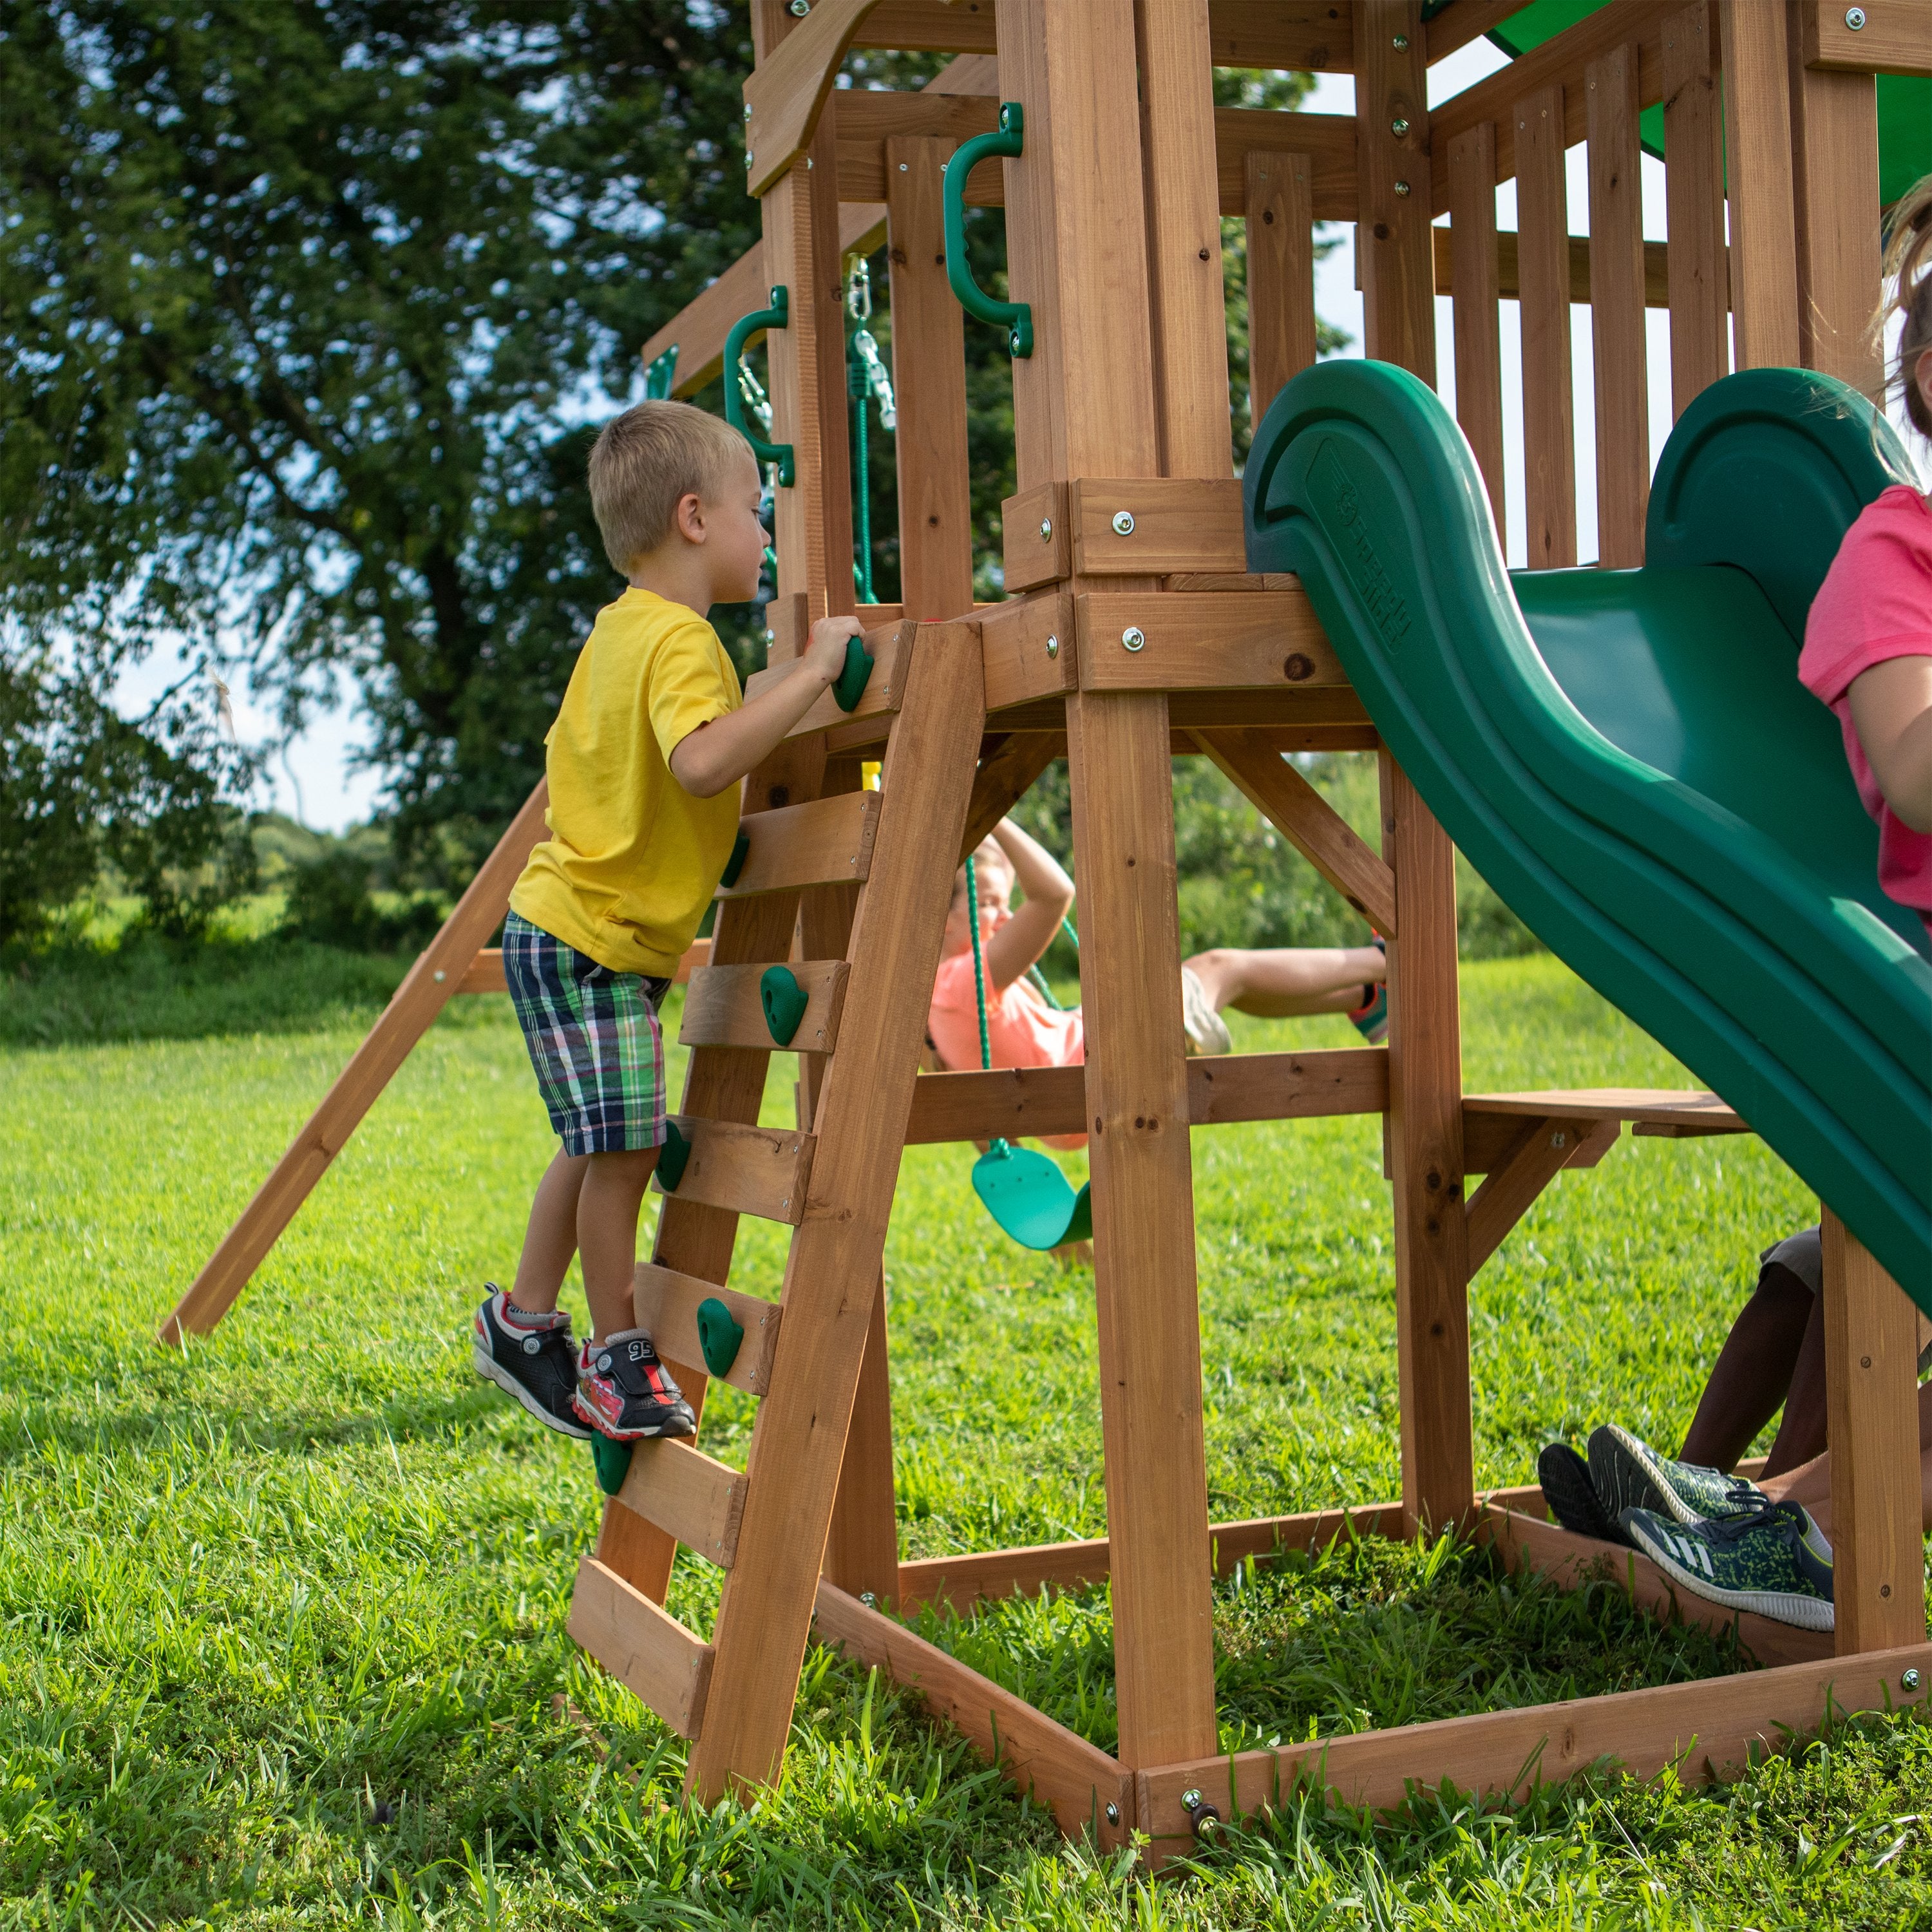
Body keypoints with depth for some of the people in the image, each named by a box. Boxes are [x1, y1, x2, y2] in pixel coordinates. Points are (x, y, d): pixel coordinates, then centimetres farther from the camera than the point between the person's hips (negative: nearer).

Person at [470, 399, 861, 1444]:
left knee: (600, 1146, 17)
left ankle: (523, 1324, 28)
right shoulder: (680, 639, -18)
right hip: (592, 942, -10)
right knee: (623, 1147, -3)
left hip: (567, 928, 10)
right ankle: (615, 1358, 9)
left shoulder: (617, 629, 13)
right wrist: (810, 673, -32)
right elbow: (704, 760, -37)